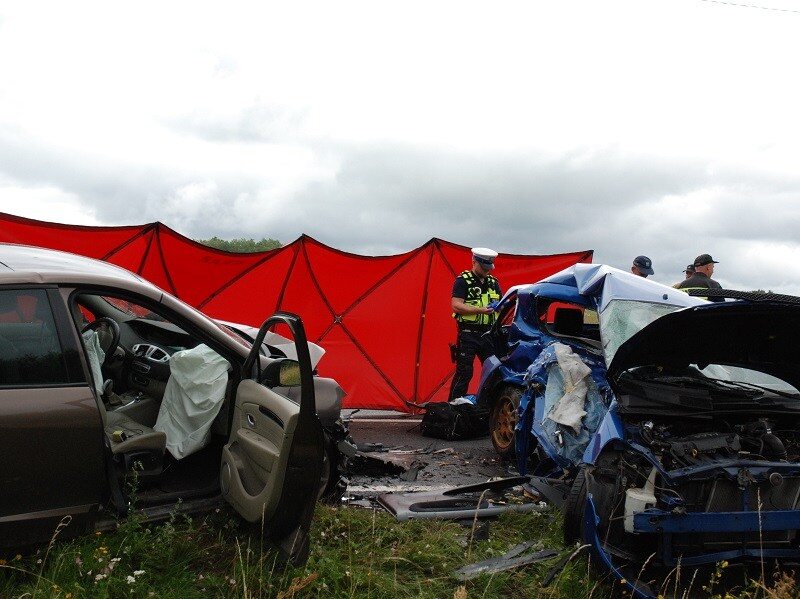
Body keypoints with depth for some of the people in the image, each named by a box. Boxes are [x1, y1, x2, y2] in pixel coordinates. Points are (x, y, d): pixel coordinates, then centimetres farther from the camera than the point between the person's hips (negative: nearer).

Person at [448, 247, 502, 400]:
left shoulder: (493, 282, 16)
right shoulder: (463, 281, -3)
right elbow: (456, 306, -13)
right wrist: (481, 310, -23)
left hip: (489, 334, 6)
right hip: (469, 334, -6)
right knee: (464, 373, -6)